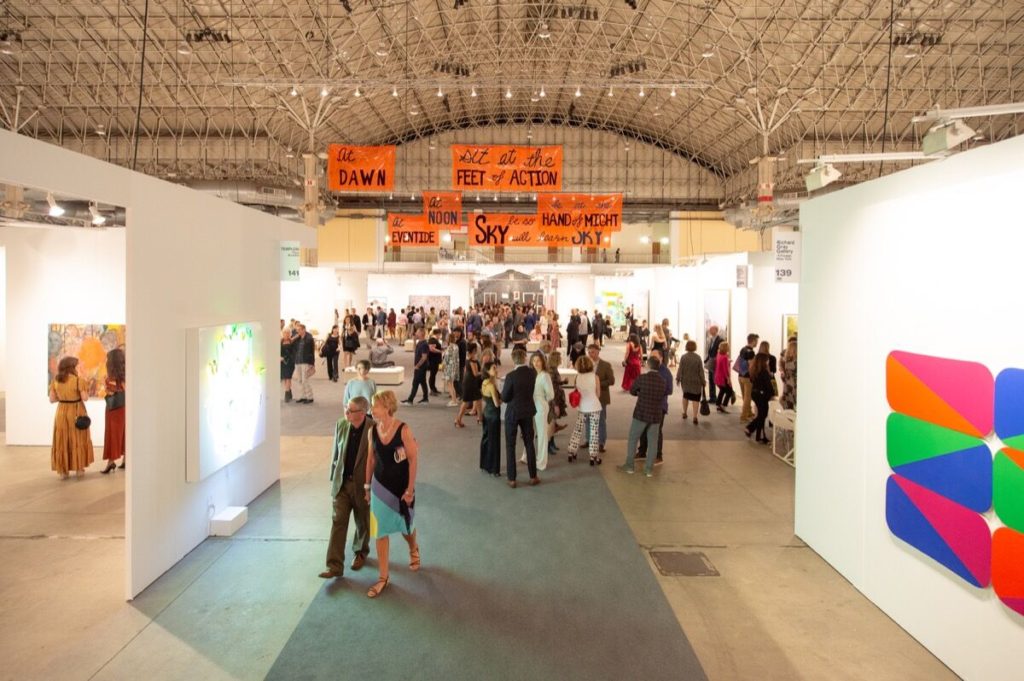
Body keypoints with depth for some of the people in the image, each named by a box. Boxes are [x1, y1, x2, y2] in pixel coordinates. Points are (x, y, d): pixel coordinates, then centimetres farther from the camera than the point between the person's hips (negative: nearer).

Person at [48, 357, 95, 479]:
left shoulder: (55, 380, -1)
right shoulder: (78, 380, -14)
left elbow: (52, 399, 2)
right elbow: (85, 398, -16)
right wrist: (85, 391, 4)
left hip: (61, 412, 3)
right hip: (76, 412, -3)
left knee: (62, 441, 10)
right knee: (78, 440, 11)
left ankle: (63, 471, 12)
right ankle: (79, 469, 17)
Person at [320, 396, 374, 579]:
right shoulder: (341, 425, -6)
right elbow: (335, 453, 5)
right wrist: (333, 478, 9)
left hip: (363, 484, -3)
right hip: (342, 482, 3)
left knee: (363, 523, 16)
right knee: (338, 522, 0)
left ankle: (360, 553, 41)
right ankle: (335, 566, 5)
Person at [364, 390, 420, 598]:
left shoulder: (403, 430, -21)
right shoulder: (373, 430, -6)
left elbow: (414, 459, -16)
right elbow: (371, 459, 5)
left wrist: (410, 489, -15)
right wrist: (367, 485, 10)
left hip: (401, 486, -3)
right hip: (380, 486, 4)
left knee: (405, 525, 16)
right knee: (380, 531, 5)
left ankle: (414, 550, 50)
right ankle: (383, 576, 17)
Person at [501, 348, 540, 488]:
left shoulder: (511, 376, -20)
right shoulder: (533, 373, -6)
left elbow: (504, 398, -14)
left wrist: (504, 391, 5)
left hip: (513, 413, -4)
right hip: (527, 412, 4)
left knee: (510, 446, 7)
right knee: (529, 443, 16)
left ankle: (512, 479, 10)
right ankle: (533, 476, 21)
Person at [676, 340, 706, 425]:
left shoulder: (683, 357, -8)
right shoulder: (698, 357, -9)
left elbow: (680, 370, -7)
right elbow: (701, 371, -6)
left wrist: (678, 379, 6)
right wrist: (703, 381, 2)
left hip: (685, 381, 2)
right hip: (696, 382, -2)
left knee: (685, 396, 23)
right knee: (696, 399, 2)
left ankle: (684, 413, 32)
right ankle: (695, 417, -7)